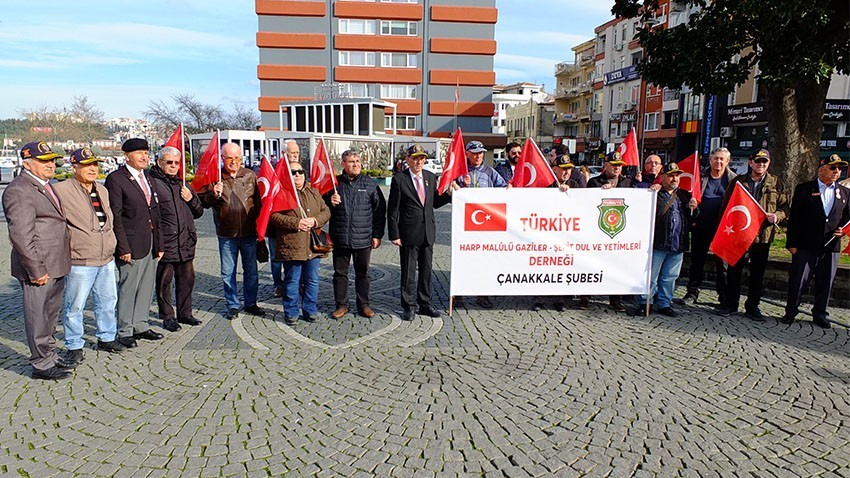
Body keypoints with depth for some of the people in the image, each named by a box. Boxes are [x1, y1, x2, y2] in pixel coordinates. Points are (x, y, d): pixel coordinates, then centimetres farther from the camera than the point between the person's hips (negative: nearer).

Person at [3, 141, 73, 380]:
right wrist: (37, 270, -19)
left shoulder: (47, 186, 15)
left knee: (51, 316, 20)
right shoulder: (19, 190, -15)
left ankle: (49, 355, 33)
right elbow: (21, 236, -20)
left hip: (55, 266, 9)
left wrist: (61, 264, 17)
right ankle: (41, 365, 13)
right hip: (38, 268, -9)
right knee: (38, 318, 2)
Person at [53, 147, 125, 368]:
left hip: (106, 259, 7)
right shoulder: (61, 190, -11)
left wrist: (112, 245, 22)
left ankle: (106, 337, 32)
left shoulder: (102, 190, 13)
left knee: (108, 300, 16)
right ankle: (74, 347, 16)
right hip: (80, 261, -7)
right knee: (75, 306, 2)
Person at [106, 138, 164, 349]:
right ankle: (125, 331, 13)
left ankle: (140, 326, 25)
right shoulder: (116, 179, -8)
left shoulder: (147, 177, 15)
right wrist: (123, 248, -16)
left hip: (151, 243, 7)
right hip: (132, 244, -7)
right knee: (128, 288, 1)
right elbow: (114, 217, -12)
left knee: (146, 288, 13)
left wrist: (159, 244, 14)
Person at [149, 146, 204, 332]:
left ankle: (184, 313, 24)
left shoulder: (183, 184, 17)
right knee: (164, 280, 3)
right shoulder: (152, 183, -4)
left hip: (186, 242, 6)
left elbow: (199, 212, 20)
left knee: (187, 278, 11)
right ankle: (167, 316, 15)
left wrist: (191, 199, 1)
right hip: (164, 243, -6)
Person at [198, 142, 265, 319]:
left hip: (249, 233, 1)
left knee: (251, 271, 10)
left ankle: (251, 303, 24)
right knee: (228, 272, 7)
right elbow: (202, 201, 1)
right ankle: (232, 306, 21)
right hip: (226, 234, -1)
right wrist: (213, 194, -19)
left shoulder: (250, 176, 5)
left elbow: (259, 201, 11)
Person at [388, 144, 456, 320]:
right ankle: (408, 307, 19)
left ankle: (425, 304, 26)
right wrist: (394, 235, -11)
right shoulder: (399, 179, -7)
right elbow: (392, 210, -7)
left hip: (428, 233, 5)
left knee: (426, 271, 13)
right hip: (409, 234, -5)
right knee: (408, 273, 5)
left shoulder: (431, 177, 8)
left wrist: (450, 194, -2)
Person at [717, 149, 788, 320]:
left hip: (763, 235, 1)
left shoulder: (776, 184, 7)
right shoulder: (738, 182, 5)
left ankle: (752, 307, 19)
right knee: (734, 270, 4)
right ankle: (731, 304, 16)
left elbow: (784, 207, 9)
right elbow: (726, 206, 5)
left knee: (758, 273, 8)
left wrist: (777, 216, -13)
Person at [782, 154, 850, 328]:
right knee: (798, 280, 0)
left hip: (831, 246, 3)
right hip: (806, 245, -3)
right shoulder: (804, 189, 1)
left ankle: (820, 314, 23)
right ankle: (791, 312, 14)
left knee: (825, 282, 9)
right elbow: (794, 218, -2)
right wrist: (791, 243, -6)